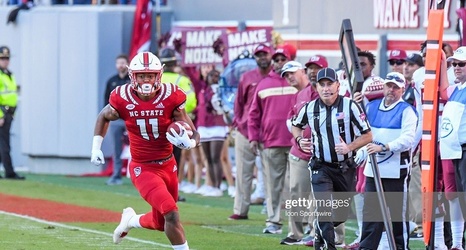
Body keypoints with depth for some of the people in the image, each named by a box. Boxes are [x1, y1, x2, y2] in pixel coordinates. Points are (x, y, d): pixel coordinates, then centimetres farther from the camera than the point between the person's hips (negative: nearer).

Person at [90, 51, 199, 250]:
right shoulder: (123, 100, -13)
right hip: (143, 169, -3)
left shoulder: (170, 98, -13)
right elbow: (104, 117, 11)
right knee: (171, 214, -20)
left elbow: (194, 135, -10)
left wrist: (188, 142, -33)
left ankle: (131, 220, 47)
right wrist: (96, 148, 5)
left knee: (160, 223, 15)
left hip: (168, 166, 3)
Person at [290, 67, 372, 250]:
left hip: (345, 168, 0)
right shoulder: (310, 109, -2)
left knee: (342, 213, 13)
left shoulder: (350, 106, -10)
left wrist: (349, 147, -23)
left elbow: (367, 136, -7)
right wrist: (300, 140, -2)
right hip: (320, 167, 0)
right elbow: (295, 125, 19)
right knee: (324, 209, -17)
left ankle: (320, 233, 42)